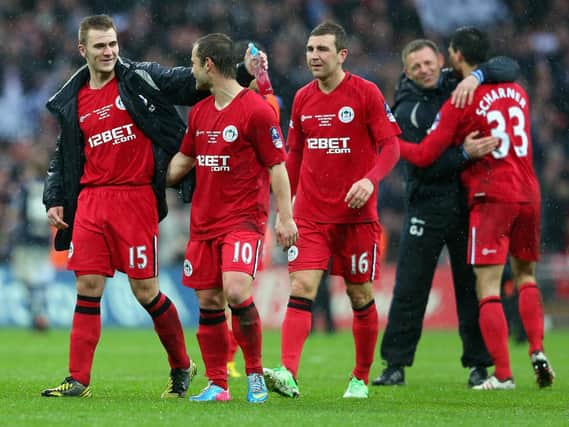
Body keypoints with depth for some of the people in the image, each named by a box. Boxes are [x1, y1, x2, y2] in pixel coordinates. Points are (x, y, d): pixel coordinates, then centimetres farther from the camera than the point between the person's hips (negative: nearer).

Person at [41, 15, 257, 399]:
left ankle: (182, 367, 18)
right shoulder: (72, 102, 14)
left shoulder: (141, 79, 0)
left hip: (136, 198, -4)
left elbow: (192, 83, -6)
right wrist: (54, 200, 11)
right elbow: (64, 156, 22)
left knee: (145, 290, -2)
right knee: (88, 287, 0)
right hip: (90, 200, 4)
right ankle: (78, 380, 4)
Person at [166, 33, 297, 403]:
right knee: (208, 301, 3)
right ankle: (217, 385, 11)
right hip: (203, 220, 7)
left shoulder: (255, 109, -9)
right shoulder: (199, 113, 12)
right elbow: (183, 161, 25)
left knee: (236, 291, -22)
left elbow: (277, 165, -9)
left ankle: (255, 373, -6)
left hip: (244, 219, -7)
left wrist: (285, 217, -12)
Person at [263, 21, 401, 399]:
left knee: (360, 297, 6)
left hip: (357, 214, -3)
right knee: (301, 289, -13)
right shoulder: (303, 99, 8)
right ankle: (288, 375, -24)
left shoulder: (366, 94, -5)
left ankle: (361, 378, 21)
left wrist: (370, 180, -24)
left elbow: (391, 146, -7)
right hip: (310, 214, 3)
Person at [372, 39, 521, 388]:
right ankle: (396, 365, 5)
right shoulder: (406, 111, -4)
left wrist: (476, 76, -18)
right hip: (427, 206, -2)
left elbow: (508, 67, 0)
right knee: (409, 288, -1)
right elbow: (423, 164, -14)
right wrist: (464, 154, -27)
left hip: (468, 203, 2)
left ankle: (478, 364, 10)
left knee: (472, 286, 3)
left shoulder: (459, 86, 5)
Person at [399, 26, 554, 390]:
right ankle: (538, 351, 3)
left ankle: (503, 375, -11)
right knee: (526, 276, 21)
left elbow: (424, 156, -6)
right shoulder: (516, 91, 11)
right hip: (528, 193, 6)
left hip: (491, 197, -6)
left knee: (488, 289, -4)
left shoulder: (459, 103, -7)